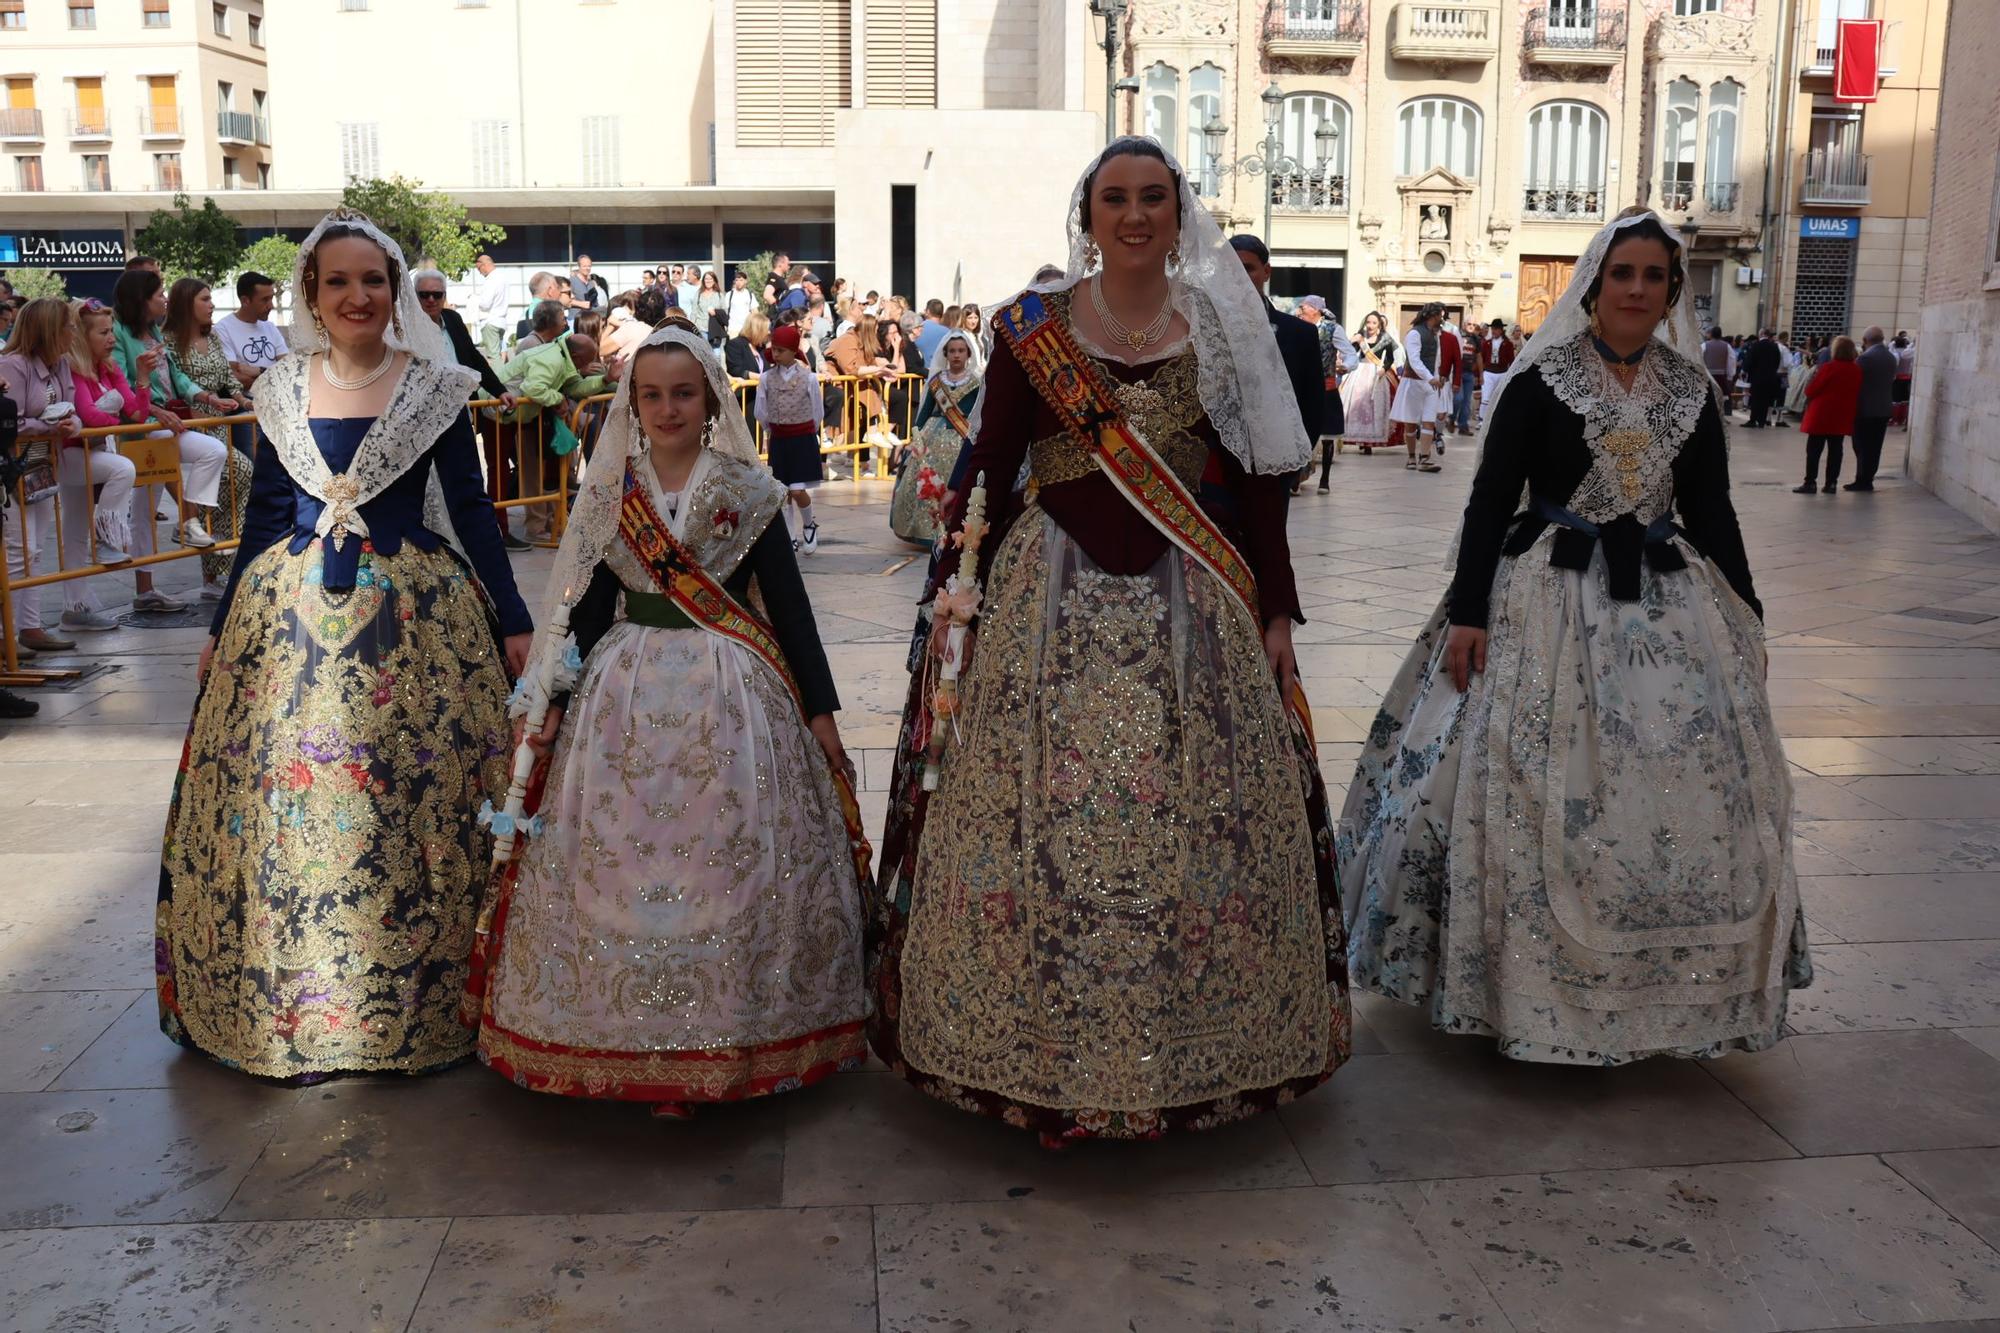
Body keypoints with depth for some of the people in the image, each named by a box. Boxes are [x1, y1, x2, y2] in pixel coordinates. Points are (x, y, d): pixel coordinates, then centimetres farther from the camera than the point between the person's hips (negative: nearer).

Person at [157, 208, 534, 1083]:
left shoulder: (434, 386, 0)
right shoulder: (280, 389, 8)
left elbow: (470, 506, 2)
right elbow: (265, 513, 13)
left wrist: (513, 620, 0)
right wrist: (222, 627, 15)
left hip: (413, 611, -3)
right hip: (290, 613, 3)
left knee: (416, 799, -2)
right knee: (277, 796, 4)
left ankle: (420, 997, 14)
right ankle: (281, 1004, 21)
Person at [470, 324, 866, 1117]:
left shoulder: (747, 489, 0)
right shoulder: (611, 491, 6)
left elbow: (788, 602, 1)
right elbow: (589, 601, 10)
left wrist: (820, 709, 0)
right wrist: (553, 703, 5)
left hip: (730, 694, -2)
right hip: (626, 692, 3)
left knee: (726, 864, -3)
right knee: (617, 862, 3)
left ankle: (724, 1039, 11)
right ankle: (638, 1041, 17)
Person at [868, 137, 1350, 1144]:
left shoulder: (1223, 329, 8)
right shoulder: (1031, 328, 4)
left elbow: (1257, 483, 8)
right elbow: (987, 475, 4)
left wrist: (1275, 610, 4)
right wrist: (963, 602, -2)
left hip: (1191, 605, 1)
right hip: (1051, 604, -1)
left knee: (1197, 824, 2)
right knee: (1042, 815, 0)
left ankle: (1195, 1047, 19)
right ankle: (1039, 1050, 16)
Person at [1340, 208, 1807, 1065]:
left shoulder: (1691, 389, 8)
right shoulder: (1541, 378, -3)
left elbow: (1711, 511, 13)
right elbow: (1490, 498, -5)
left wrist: (1746, 621, 11)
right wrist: (1468, 612, -12)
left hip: (1666, 604, 4)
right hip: (1548, 601, -4)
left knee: (1681, 795, 4)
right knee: (1531, 792, -2)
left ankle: (1663, 990, 20)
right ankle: (1524, 980, 14)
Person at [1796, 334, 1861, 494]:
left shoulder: (1829, 368, -15)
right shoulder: (1857, 370, 2)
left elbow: (1810, 391, -11)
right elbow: (1857, 394, 9)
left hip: (1822, 415, -5)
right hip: (1842, 417, 5)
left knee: (1814, 450, 1)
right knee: (1835, 450, 10)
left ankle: (1810, 483, -2)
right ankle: (1831, 483, 10)